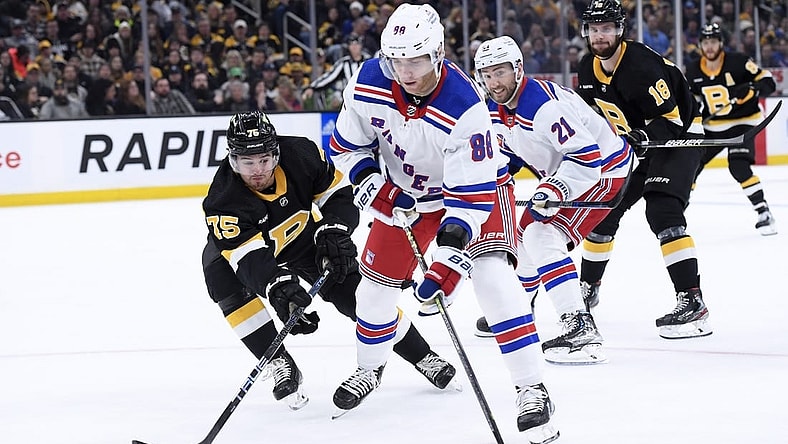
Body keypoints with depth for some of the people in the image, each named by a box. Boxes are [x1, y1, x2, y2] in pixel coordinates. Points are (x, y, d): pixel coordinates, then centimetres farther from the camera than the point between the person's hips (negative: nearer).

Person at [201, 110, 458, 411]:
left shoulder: (300, 155, -28)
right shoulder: (223, 200, -37)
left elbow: (340, 193, -13)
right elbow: (249, 257, -47)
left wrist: (334, 231, -30)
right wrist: (277, 289, -64)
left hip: (303, 240, 2)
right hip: (242, 249, -2)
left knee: (355, 293, -5)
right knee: (224, 281, -33)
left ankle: (422, 357, 15)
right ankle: (279, 364, -22)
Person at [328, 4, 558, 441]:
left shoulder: (465, 107, -37)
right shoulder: (368, 84, -22)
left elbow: (472, 194, -36)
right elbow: (346, 144, -3)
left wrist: (450, 255, -45)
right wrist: (370, 181, -20)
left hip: (474, 185, -5)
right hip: (404, 193, 5)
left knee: (493, 278, -24)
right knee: (376, 282, 9)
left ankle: (532, 391, -20)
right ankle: (369, 368, 38)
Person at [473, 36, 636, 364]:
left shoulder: (544, 104, -31)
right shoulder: (496, 108, -1)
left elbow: (587, 155, -35)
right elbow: (509, 149, 18)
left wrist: (553, 192, -42)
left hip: (604, 168, -10)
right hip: (561, 174, 10)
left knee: (543, 237, -24)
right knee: (525, 235, 20)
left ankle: (580, 329, -32)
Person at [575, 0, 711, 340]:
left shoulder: (642, 64, -27)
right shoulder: (588, 69, -1)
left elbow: (669, 119, -28)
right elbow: (589, 112, 17)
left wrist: (642, 136, -43)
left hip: (679, 136, -9)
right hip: (635, 144, 9)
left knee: (662, 211, -27)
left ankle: (693, 302, -32)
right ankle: (588, 286, 34)